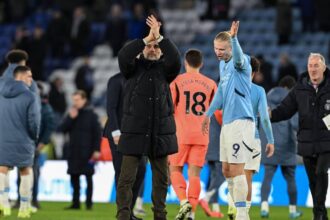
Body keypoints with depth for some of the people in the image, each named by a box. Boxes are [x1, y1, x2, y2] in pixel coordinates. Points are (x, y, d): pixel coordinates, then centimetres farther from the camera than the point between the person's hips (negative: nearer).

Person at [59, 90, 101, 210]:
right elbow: (62, 129, 3)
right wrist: (70, 118, -10)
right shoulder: (71, 113, 10)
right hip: (73, 153, 5)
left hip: (87, 153, -5)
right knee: (74, 177, 7)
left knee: (88, 178, 0)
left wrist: (96, 150, -12)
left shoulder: (91, 115, -3)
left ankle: (89, 203, 4)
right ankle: (75, 202, 13)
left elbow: (97, 133, -6)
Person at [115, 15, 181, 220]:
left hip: (161, 131, 2)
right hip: (134, 131, -2)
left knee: (161, 178, 7)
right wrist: (146, 38, -18)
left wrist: (159, 37, -20)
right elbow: (123, 55, -15)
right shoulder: (134, 67, 6)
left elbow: (176, 59, -13)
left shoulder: (165, 69, 8)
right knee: (127, 178, -6)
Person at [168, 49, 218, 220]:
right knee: (194, 174, 3)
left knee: (175, 170, 9)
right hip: (202, 136, 2)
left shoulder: (177, 81, 0)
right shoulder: (210, 84, 8)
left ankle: (184, 201, -14)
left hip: (181, 135, -2)